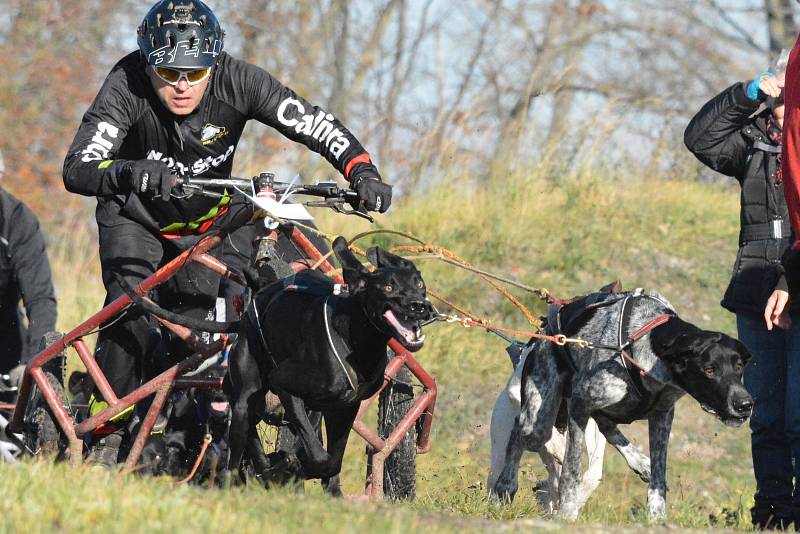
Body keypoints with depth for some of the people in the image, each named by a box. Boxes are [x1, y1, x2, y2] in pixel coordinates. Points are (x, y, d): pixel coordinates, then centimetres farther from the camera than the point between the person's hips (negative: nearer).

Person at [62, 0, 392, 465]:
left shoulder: (237, 81, -27)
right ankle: (106, 431, -13)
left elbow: (317, 125, -27)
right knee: (131, 309, -24)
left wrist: (363, 172, -44)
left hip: (208, 222, 2)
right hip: (136, 217, -2)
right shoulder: (126, 87, -32)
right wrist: (131, 173, -63)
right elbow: (77, 169, -42)